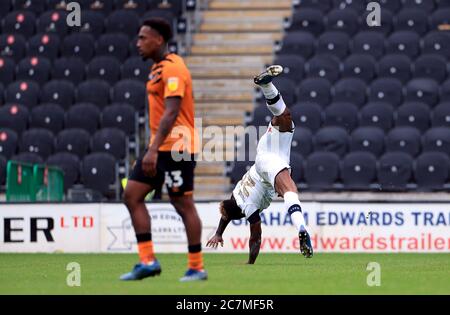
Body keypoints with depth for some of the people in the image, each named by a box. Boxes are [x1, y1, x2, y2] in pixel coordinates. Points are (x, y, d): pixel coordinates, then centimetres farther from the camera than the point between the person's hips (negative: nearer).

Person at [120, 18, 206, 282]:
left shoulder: (172, 68, -16)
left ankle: (197, 268, 4)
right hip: (160, 148, 10)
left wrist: (153, 150, -29)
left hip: (176, 148, -10)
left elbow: (171, 113, -24)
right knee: (132, 195, 4)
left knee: (184, 205, -3)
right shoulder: (158, 68, 15)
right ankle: (148, 261, 4)